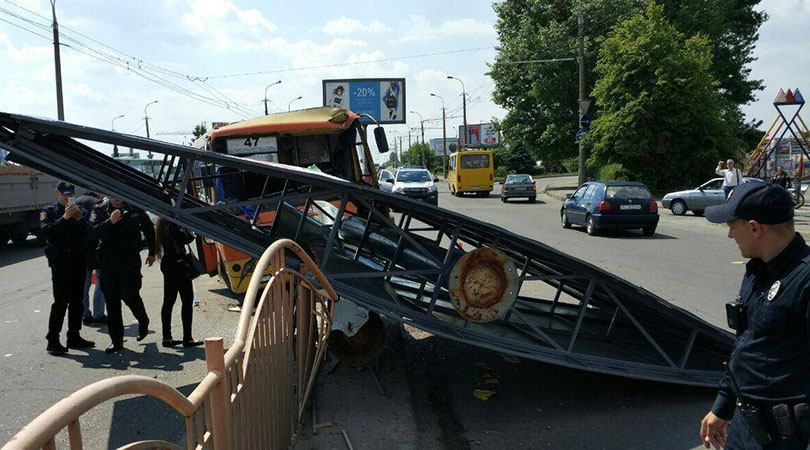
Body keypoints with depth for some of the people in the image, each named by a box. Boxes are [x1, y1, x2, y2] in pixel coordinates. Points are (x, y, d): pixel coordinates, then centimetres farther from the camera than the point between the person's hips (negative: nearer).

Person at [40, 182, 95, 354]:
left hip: (78, 262, 6)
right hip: (60, 262, -6)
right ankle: (53, 341, -3)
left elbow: (86, 234, 11)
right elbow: (47, 231, -17)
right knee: (61, 301, -9)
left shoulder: (76, 210, 16)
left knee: (76, 301, 9)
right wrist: (65, 217, -23)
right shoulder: (49, 212, 1)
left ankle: (74, 337, 18)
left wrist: (79, 219, -5)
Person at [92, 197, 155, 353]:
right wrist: (110, 222, -22)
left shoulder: (135, 210, 3)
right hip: (107, 261, 3)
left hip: (130, 259, -2)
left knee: (129, 294, -11)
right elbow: (95, 231, -7)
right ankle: (117, 341, 13)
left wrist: (152, 253, 16)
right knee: (111, 301, 4)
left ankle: (143, 321, 22)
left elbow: (149, 229, 14)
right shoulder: (102, 212, 6)